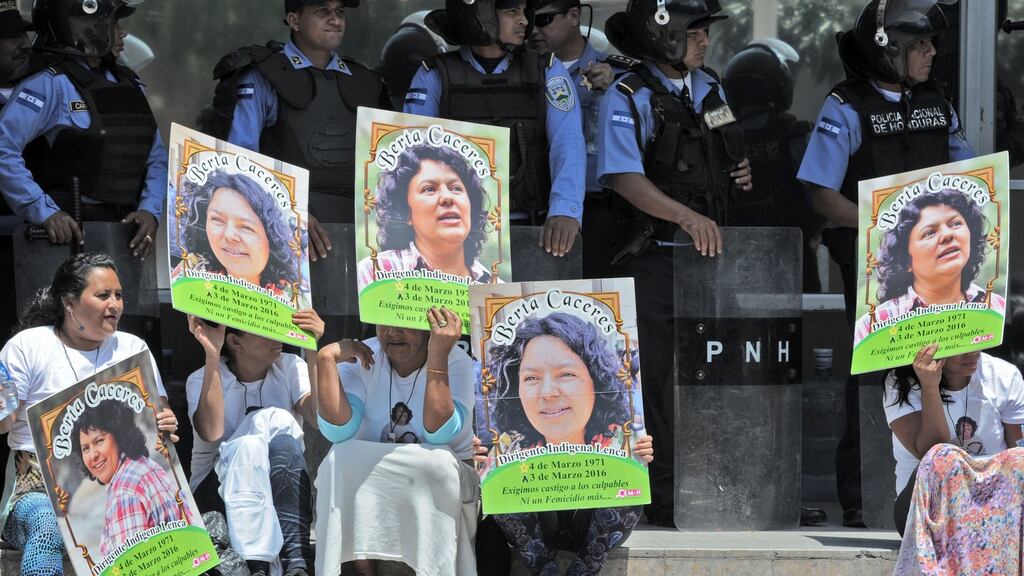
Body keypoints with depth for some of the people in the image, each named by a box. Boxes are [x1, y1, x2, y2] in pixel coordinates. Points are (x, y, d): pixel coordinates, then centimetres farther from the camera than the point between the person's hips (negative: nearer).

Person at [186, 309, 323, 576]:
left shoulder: (290, 368, 3)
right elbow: (211, 432, -25)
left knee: (282, 442, -30)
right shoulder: (202, 380, -2)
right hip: (216, 491, -2)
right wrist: (212, 355, -24)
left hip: (282, 490, 2)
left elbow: (321, 419, -17)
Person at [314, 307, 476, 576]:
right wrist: (326, 360, -21)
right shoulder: (361, 358, -3)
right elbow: (339, 432, -16)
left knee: (437, 463, -34)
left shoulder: (456, 362, -8)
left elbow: (439, 434, -25)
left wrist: (437, 356, -30)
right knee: (340, 460, -28)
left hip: (440, 481, -2)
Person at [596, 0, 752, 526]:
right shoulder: (627, 98, -7)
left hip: (706, 252, 6)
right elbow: (625, 177, -20)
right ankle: (662, 496, 0)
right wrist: (686, 215, -32)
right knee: (655, 378, -4)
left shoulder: (709, 88, 14)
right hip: (650, 259, -6)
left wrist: (741, 172, 4)